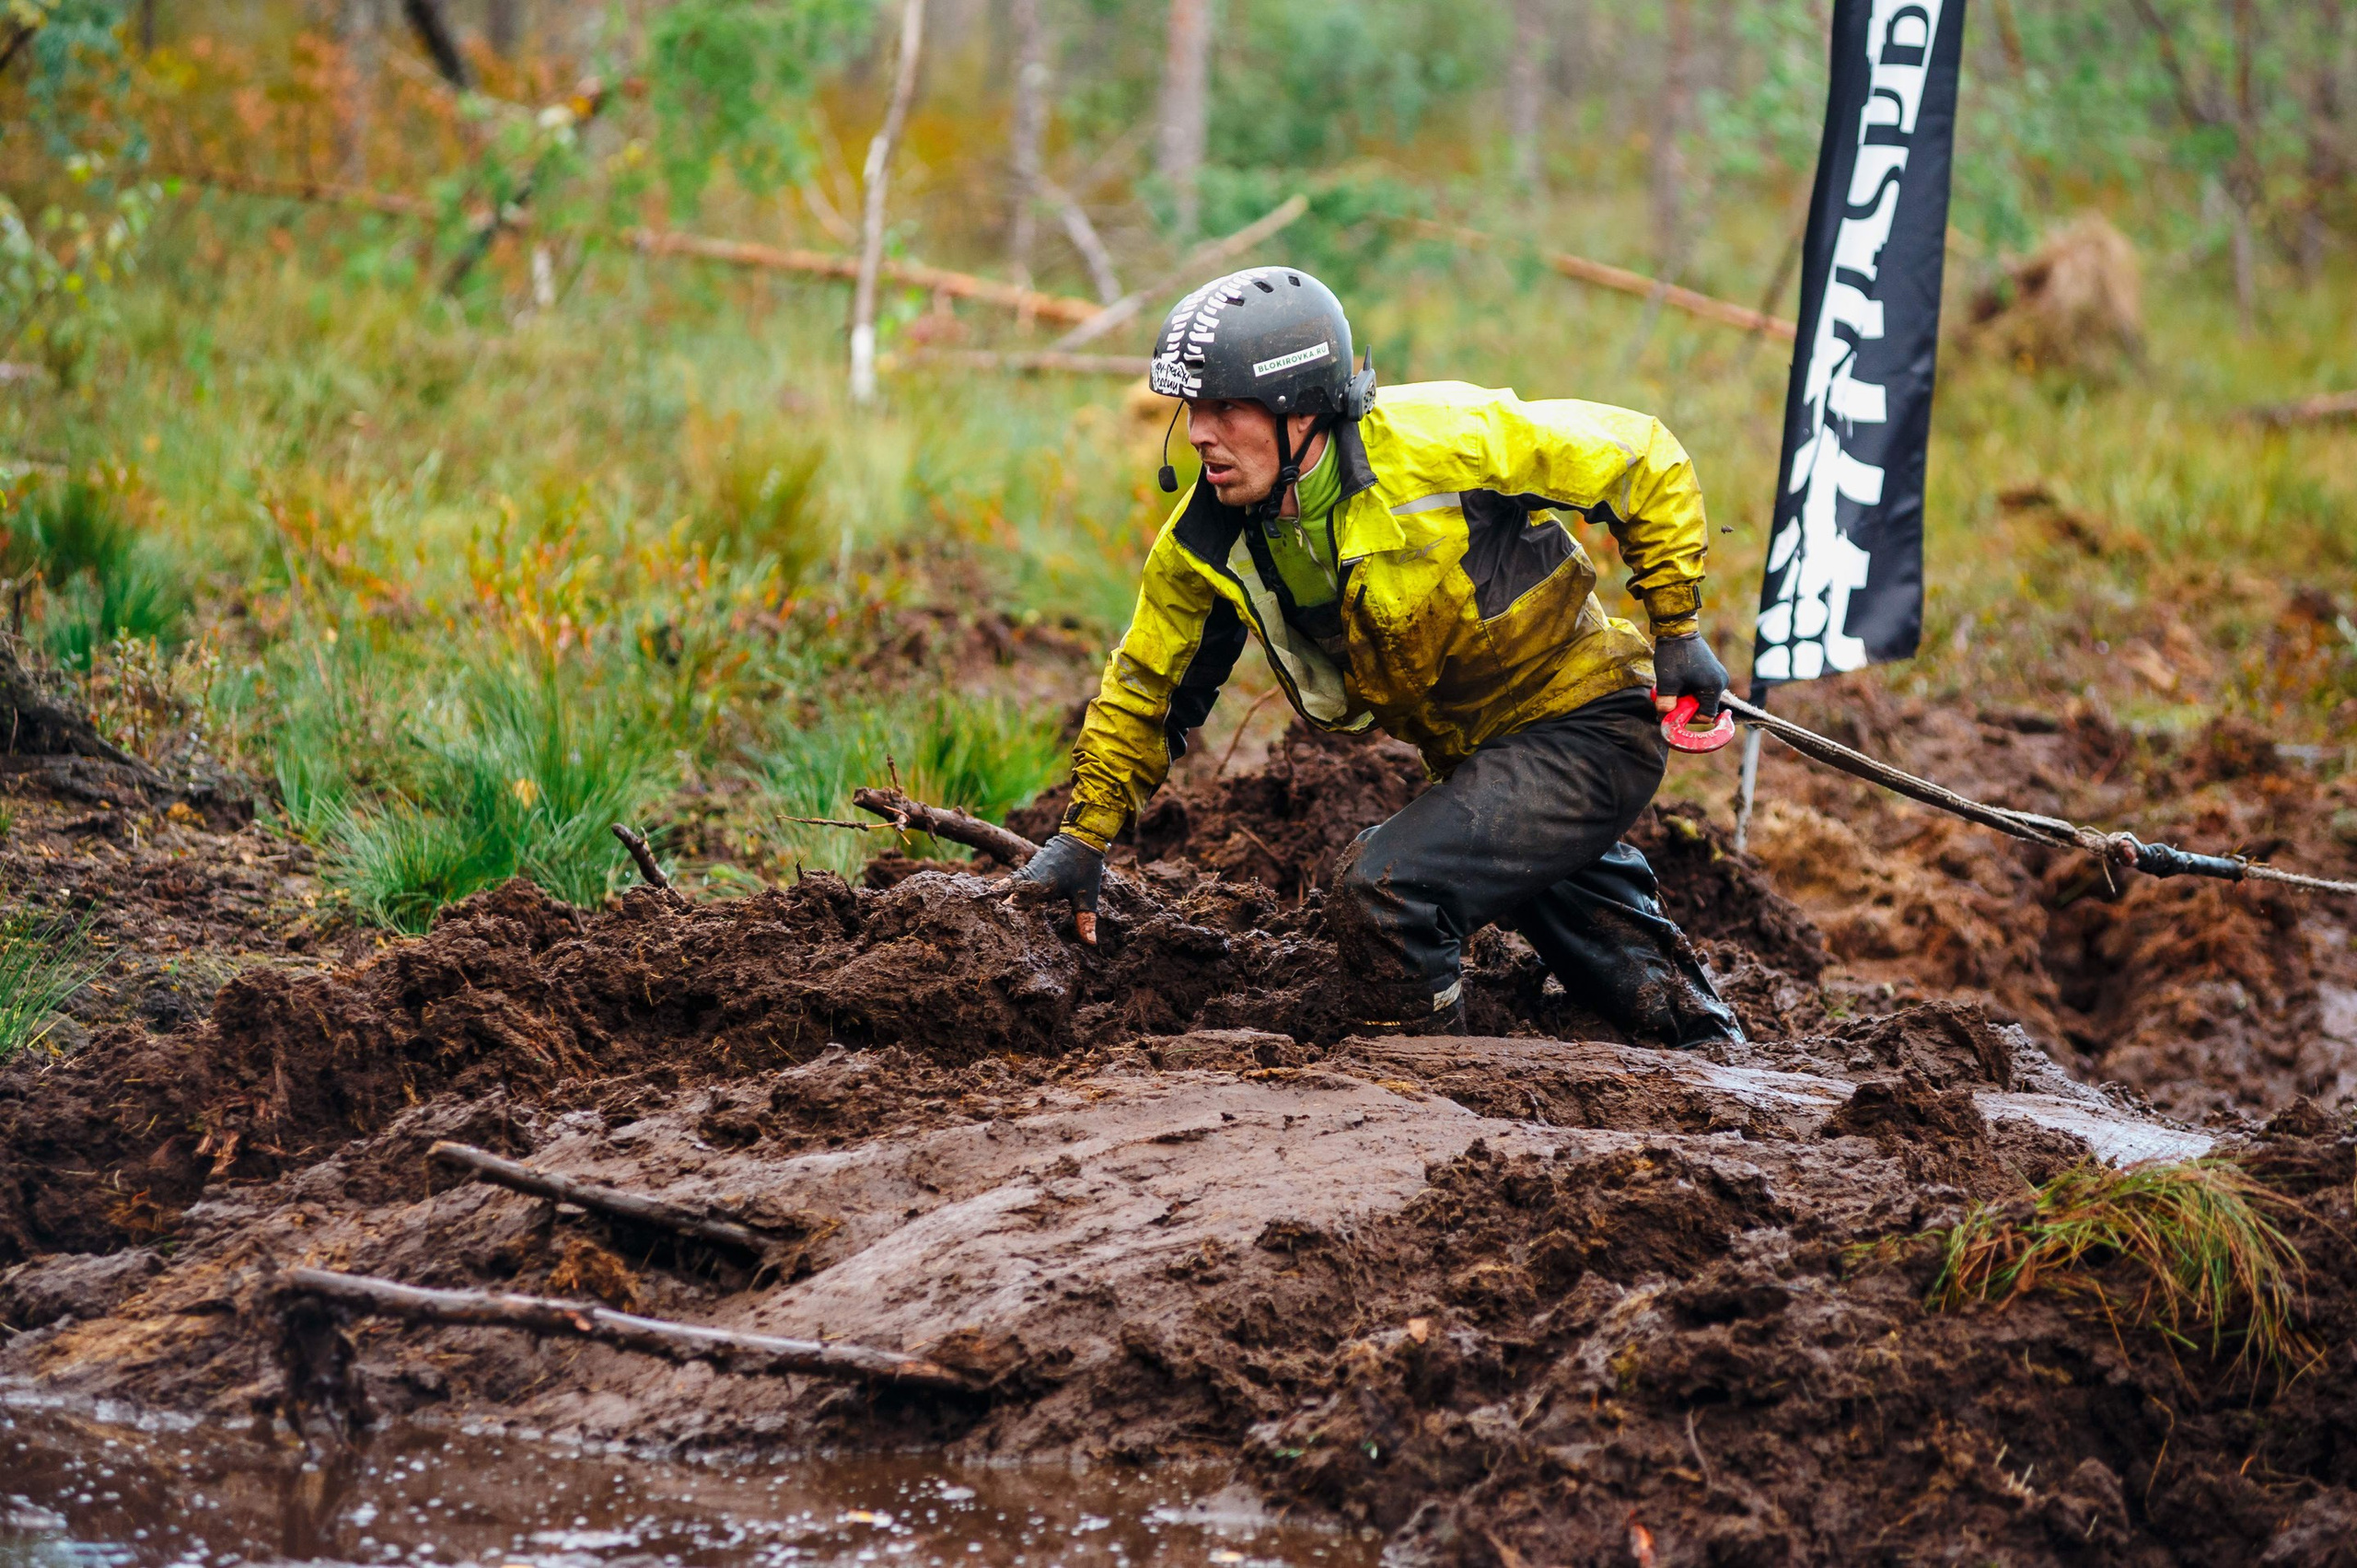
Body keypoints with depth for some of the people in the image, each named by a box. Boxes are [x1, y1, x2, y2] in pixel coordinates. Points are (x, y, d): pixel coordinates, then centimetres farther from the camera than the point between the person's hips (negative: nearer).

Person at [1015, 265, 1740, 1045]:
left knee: (1382, 890, -24)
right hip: (1476, 757, 7)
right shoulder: (1208, 542, -10)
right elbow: (1149, 683, 7)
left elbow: (1644, 461, -13)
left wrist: (1677, 629, -9)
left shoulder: (1440, 440, -26)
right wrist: (1083, 836, 4)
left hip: (1586, 730, -7)